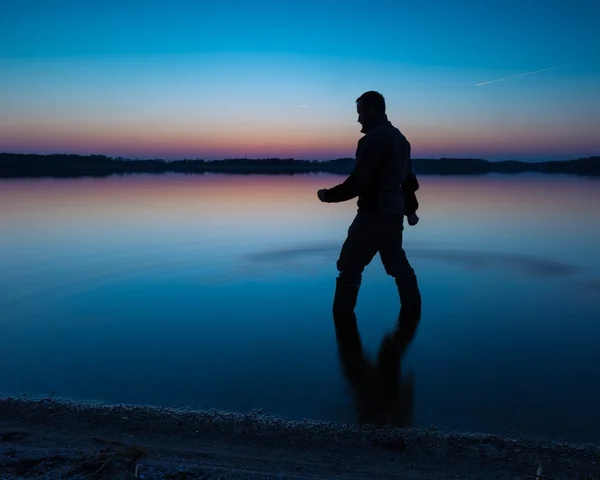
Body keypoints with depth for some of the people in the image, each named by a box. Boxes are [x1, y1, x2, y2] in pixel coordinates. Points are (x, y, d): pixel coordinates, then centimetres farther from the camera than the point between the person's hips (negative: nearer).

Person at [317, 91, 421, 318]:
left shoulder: (373, 139, -16)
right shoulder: (400, 137, 12)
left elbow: (357, 182, -20)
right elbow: (408, 178, 20)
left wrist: (328, 195, -8)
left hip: (374, 214, -9)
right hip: (394, 213, 9)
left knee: (349, 268, -1)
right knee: (398, 264, 20)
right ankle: (413, 310, 29)